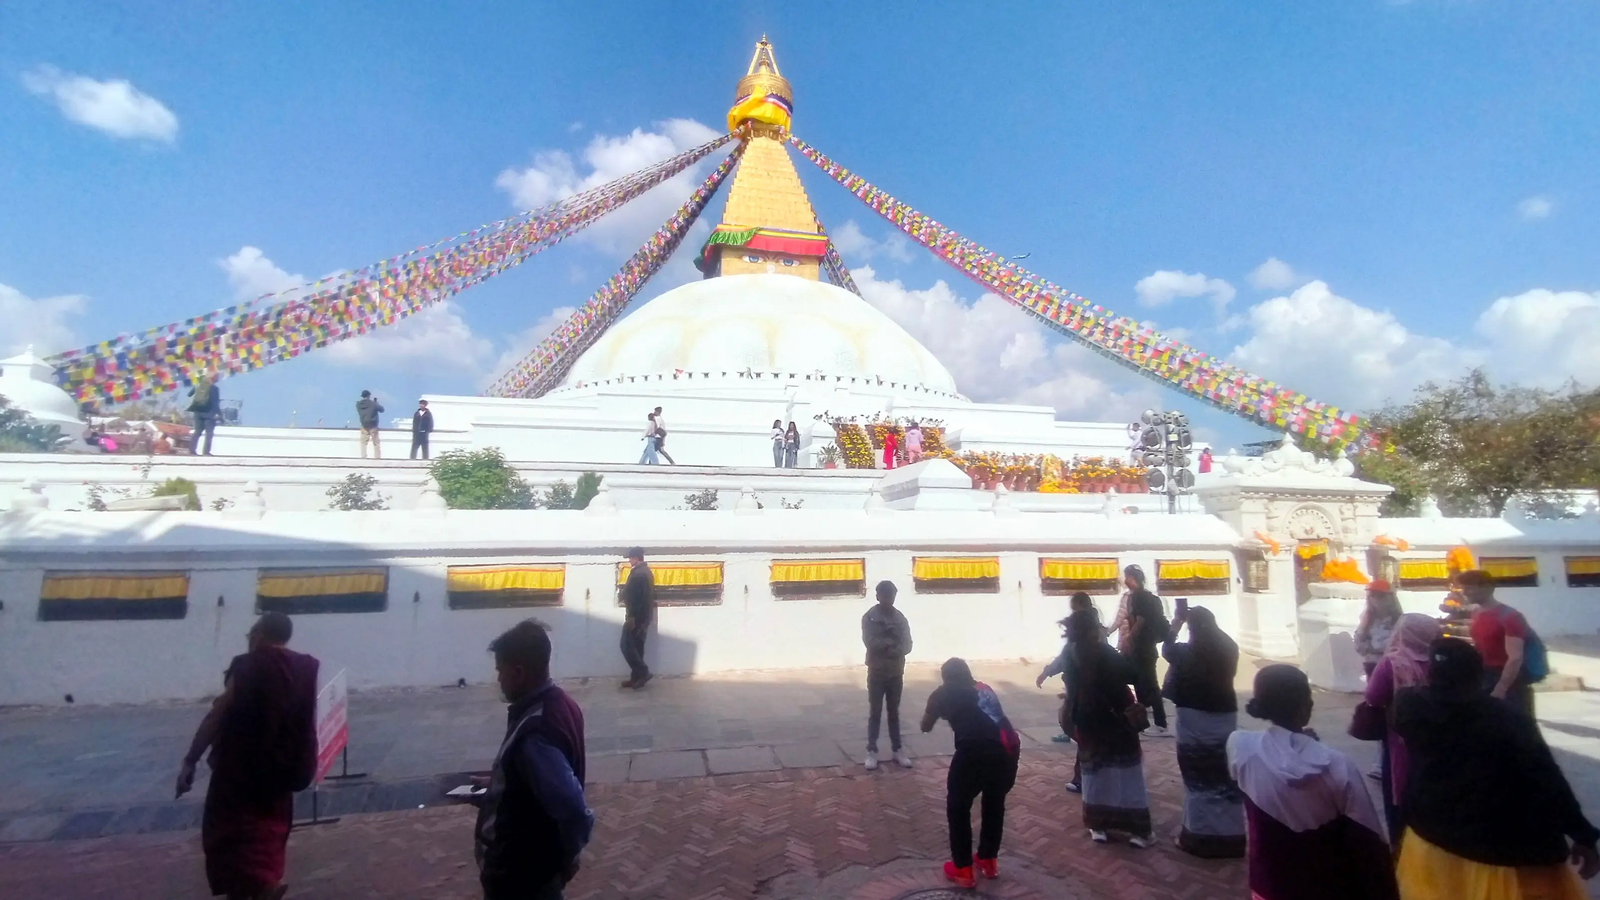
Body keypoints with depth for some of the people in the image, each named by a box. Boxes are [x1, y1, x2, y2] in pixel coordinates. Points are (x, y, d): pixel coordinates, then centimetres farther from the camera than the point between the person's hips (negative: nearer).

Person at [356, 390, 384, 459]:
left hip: (364, 426, 3)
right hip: (373, 426, -3)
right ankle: (377, 457, 10)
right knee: (376, 443, 7)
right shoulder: (373, 404, -17)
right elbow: (382, 409, -6)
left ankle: (363, 457, 14)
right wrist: (376, 402, 6)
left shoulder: (358, 404, -4)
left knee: (364, 442, 14)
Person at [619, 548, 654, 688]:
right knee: (637, 646, 12)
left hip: (637, 616, -10)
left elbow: (635, 597, -23)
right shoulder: (646, 571, 14)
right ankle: (637, 677, 14)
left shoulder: (638, 574, -18)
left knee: (627, 646, -4)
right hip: (645, 615, 10)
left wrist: (631, 616, -21)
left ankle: (643, 672, -4)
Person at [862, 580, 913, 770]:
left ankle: (897, 750, 20)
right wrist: (892, 641, -15)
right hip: (877, 672, -3)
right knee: (875, 713, 2)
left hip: (896, 672, 3)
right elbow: (870, 642, -18)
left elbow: (907, 645, -3)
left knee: (894, 713, 12)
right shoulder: (869, 617, -6)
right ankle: (872, 751, 9)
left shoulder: (900, 617, 5)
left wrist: (894, 650, -22)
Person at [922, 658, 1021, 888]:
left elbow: (926, 727, 30)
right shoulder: (985, 689, 28)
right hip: (1009, 748, 5)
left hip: (976, 750, -5)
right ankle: (989, 861, 39)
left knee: (958, 807, 16)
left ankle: (963, 869, 21)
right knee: (995, 803, 28)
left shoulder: (943, 693, 18)